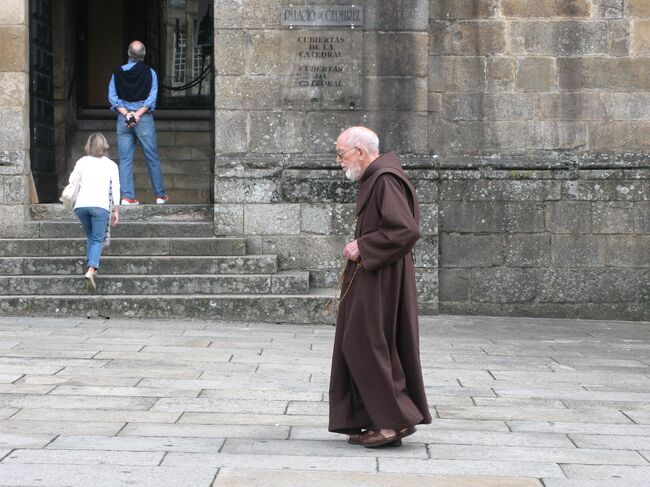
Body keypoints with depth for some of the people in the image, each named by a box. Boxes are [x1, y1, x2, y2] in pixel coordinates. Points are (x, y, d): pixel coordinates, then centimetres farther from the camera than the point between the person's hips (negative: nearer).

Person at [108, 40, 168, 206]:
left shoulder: (117, 72, 2)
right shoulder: (149, 73, -4)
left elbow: (112, 97, -4)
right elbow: (151, 98, -10)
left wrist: (126, 114, -9)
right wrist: (137, 115, -12)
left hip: (123, 119, 1)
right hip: (144, 119, -1)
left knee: (125, 160, 5)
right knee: (152, 159, 8)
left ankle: (127, 196, -1)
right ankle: (160, 195, 14)